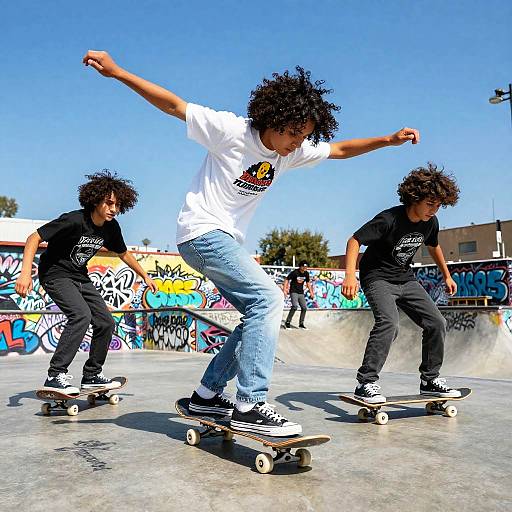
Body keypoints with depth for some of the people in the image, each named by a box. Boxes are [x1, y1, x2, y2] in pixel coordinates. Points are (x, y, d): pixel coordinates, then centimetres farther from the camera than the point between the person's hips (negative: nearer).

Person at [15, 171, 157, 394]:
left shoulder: (111, 227, -5)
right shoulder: (74, 220, -25)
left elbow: (123, 253, 14)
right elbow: (34, 238, -26)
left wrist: (145, 276, 18)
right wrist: (26, 272, -38)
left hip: (79, 277, 7)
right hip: (55, 274, -7)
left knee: (106, 322, 1)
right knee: (81, 314, -29)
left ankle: (91, 376, 17)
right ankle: (55, 376, -22)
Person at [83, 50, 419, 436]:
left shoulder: (295, 151, 5)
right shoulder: (231, 130, -14)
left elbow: (340, 149, 14)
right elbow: (173, 104, -12)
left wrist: (389, 140, 4)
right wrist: (116, 71, -16)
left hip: (227, 240, 9)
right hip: (202, 232, -9)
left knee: (262, 315, 5)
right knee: (268, 298, -22)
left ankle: (207, 395, 14)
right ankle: (249, 406, -19)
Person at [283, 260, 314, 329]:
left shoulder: (306, 274, 2)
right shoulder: (294, 272, -15)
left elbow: (308, 283, 17)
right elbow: (286, 280, -11)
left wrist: (311, 292, 15)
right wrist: (284, 290, -18)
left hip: (301, 293, 6)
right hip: (293, 292, -6)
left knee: (304, 308, 3)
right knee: (295, 306, -23)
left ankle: (301, 324, 17)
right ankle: (287, 322, -13)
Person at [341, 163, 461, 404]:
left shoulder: (431, 222, -1)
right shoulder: (389, 219, -23)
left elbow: (433, 246, 20)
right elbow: (354, 240, -24)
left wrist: (447, 276, 29)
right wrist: (350, 275, -37)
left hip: (405, 279, 7)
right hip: (377, 278, -7)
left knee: (436, 323, 0)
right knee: (388, 322, -30)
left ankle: (430, 380, 16)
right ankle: (365, 383, -23)